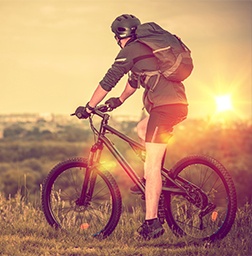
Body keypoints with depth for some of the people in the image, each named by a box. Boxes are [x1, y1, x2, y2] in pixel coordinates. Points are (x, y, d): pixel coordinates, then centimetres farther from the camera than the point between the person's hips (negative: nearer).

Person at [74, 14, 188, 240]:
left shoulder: (130, 51, -1)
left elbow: (107, 82, -1)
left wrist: (88, 108, 8)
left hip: (164, 107, -9)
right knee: (142, 129, 33)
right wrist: (119, 100, 51)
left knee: (151, 166, -10)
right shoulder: (146, 47, 25)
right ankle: (152, 181, 22)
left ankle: (152, 223, -15)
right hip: (180, 104, 9)